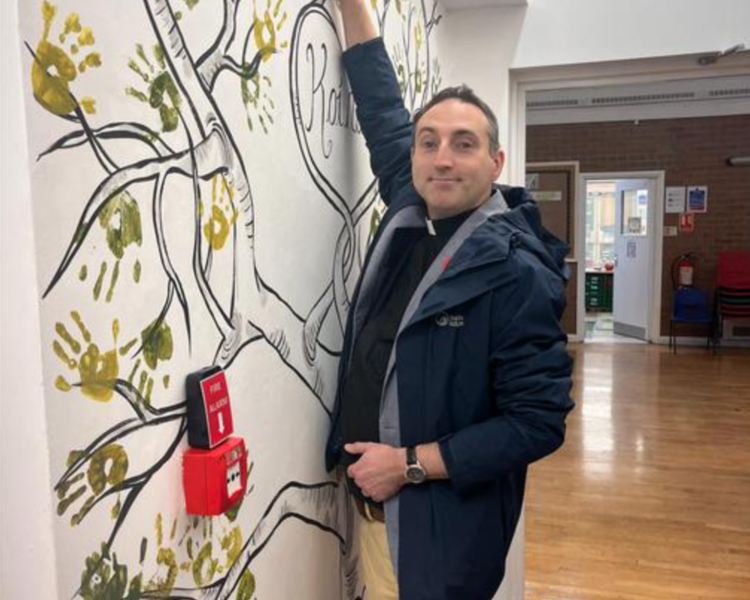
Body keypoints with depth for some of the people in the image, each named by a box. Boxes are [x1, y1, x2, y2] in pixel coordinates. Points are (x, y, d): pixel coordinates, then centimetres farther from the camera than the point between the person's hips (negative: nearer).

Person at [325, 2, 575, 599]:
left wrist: (410, 464, -19)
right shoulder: (409, 211, -2)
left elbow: (539, 422, -19)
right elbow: (383, 106, 11)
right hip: (372, 499, 6)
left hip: (441, 523, -6)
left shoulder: (515, 271, -20)